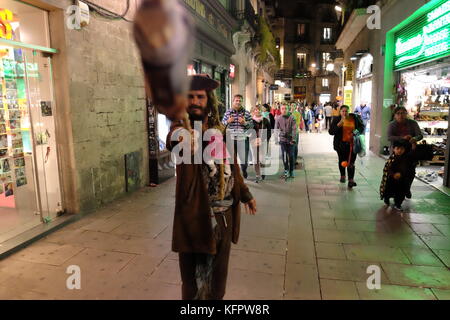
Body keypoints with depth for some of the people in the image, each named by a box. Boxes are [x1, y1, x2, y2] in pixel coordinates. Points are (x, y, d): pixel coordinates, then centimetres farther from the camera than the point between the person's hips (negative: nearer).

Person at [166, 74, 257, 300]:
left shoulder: (220, 129, 5)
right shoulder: (182, 127, -12)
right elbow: (174, 141, -38)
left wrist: (245, 194, 20)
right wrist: (178, 137, -62)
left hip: (225, 212, 5)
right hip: (196, 213, -5)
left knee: (219, 267, 22)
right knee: (195, 271, 9)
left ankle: (217, 296, 46)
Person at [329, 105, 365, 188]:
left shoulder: (355, 118, -2)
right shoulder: (336, 119, -5)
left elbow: (362, 127, 11)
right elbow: (331, 132, -12)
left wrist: (357, 131, -10)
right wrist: (339, 124, -23)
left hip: (352, 143, -1)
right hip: (341, 144, 1)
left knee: (351, 162, -8)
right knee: (342, 160, 17)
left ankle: (351, 180, -6)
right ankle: (342, 176, 38)